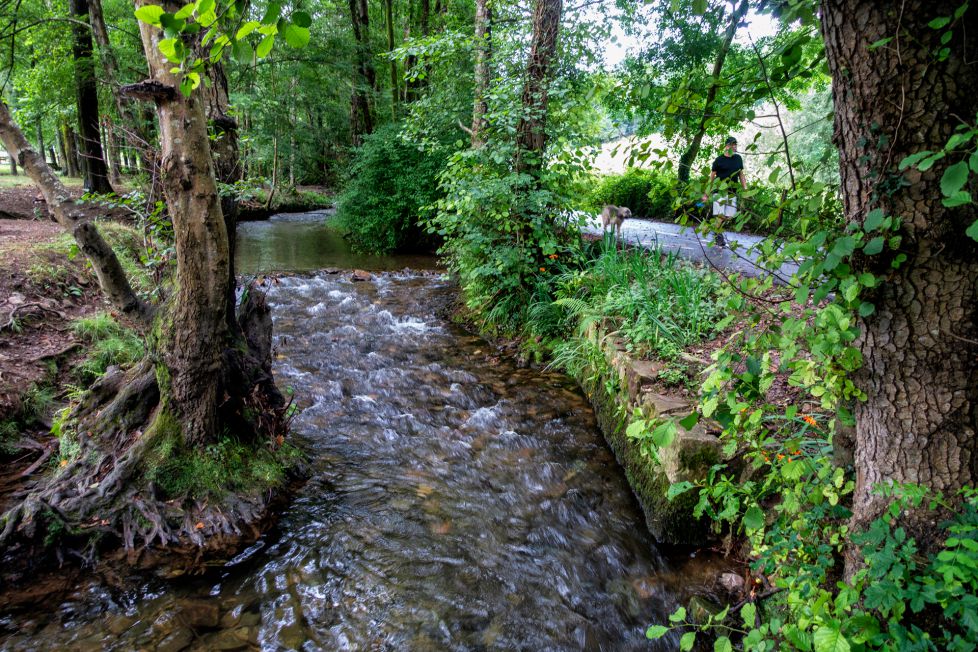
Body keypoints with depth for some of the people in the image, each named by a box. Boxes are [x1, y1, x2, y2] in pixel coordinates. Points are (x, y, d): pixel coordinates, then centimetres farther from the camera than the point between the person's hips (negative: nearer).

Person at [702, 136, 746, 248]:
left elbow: (741, 175, 17)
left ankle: (717, 229, 19)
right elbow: (712, 177, 0)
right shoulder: (719, 160, -3)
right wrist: (707, 193, -3)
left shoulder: (738, 158, 10)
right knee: (720, 215, -8)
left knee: (729, 216, 1)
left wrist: (745, 190, 9)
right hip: (720, 191, -4)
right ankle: (719, 236, 2)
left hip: (732, 192, 4)